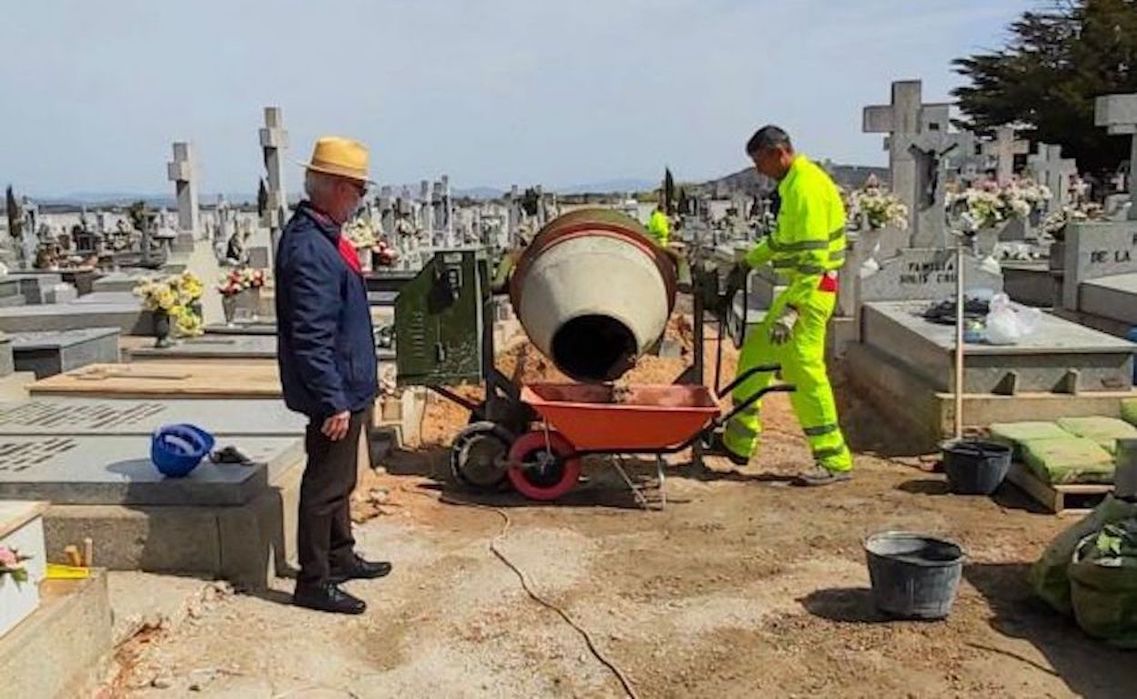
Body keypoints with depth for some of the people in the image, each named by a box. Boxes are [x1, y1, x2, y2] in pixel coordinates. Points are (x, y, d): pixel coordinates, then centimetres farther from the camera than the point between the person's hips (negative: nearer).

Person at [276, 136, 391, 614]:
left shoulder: (322, 236, 10)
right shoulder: (309, 249, -24)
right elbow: (312, 337, -26)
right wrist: (333, 402, -24)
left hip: (347, 387, 10)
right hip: (335, 393, -10)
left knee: (339, 479, 21)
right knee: (325, 485, 0)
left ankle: (340, 557, 36)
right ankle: (313, 581, 12)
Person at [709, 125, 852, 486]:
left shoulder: (807, 186, -18)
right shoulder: (792, 183, 14)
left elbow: (814, 257, -24)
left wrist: (791, 309, -27)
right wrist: (749, 261, 32)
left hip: (811, 288, -11)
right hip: (798, 284, 11)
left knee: (803, 368, -10)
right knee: (755, 352, 14)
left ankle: (834, 460, -2)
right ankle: (738, 442, 24)